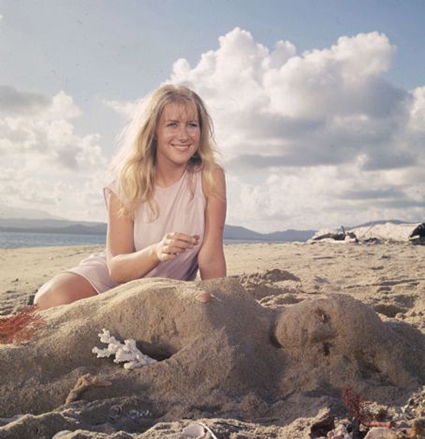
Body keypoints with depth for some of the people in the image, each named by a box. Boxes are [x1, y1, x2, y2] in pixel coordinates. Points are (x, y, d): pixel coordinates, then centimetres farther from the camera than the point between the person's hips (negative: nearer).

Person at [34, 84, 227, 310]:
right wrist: (156, 252, -39)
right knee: (54, 298, -28)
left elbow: (211, 260, -16)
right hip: (110, 276, -1)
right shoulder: (127, 184, -14)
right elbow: (117, 269, -19)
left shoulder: (211, 177, -15)